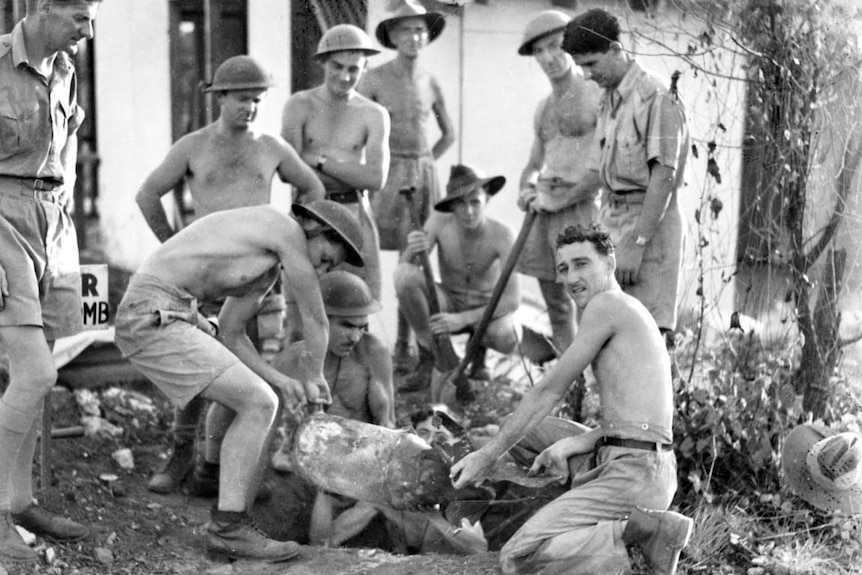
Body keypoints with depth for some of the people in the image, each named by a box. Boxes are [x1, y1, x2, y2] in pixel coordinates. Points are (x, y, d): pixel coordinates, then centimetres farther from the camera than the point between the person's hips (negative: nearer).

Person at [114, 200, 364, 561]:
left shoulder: (269, 268, 22)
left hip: (167, 317, 10)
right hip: (152, 318, -10)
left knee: (261, 403, 10)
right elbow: (316, 320, 0)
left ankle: (233, 521, 10)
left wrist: (281, 381, 10)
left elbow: (230, 334, 22)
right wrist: (314, 377, 15)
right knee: (258, 405, -13)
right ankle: (227, 531, -10)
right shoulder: (287, 229, -7)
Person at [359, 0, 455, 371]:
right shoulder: (375, 79, -3)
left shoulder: (430, 82, 11)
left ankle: (405, 344, 11)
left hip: (425, 174, 4)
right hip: (388, 174, -4)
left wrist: (426, 163, 13)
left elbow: (449, 134, 23)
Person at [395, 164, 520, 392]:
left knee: (506, 340, -36)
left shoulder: (500, 234, -23)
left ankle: (478, 344, 6)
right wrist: (412, 252, -43)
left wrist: (462, 319, -36)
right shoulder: (439, 223, -18)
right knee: (404, 274, -28)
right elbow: (404, 267, -19)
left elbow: (512, 299, -26)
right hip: (447, 302, 1)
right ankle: (429, 356, -10)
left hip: (486, 307, -1)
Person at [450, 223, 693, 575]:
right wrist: (568, 445, 3)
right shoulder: (631, 316, 23)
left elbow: (550, 392, -4)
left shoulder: (606, 303, -6)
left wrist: (488, 455, 3)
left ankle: (645, 528, -13)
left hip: (634, 474, -10)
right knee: (520, 428, 24)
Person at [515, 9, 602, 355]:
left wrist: (558, 198, -13)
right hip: (544, 212, 8)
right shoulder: (543, 108, 18)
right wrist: (526, 191, 4)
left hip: (580, 210, -7)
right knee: (556, 308, 10)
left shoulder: (597, 97, -6)